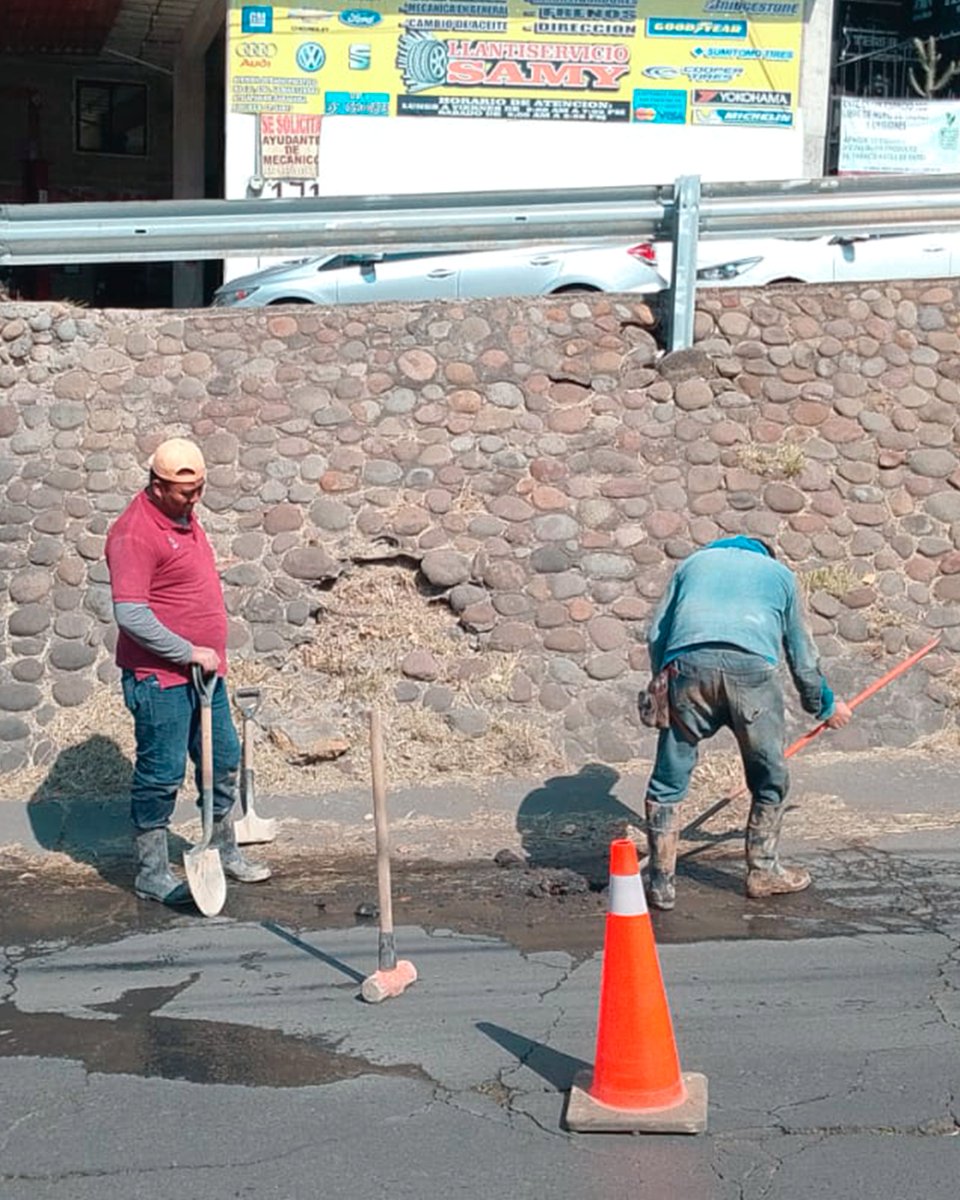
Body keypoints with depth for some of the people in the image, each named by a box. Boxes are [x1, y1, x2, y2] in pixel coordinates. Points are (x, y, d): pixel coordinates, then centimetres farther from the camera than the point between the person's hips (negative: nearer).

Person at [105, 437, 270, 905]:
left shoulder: (183, 517, 10)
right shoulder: (135, 533, -20)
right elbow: (130, 613, -26)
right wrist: (188, 652, -22)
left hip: (201, 671, 9)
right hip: (159, 678, -9)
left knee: (223, 760, 16)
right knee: (161, 773, -1)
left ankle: (224, 851, 33)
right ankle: (151, 874, 11)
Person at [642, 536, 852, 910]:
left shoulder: (694, 561, 34)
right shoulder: (780, 574, 33)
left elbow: (655, 633, 23)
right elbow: (801, 654, 37)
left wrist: (662, 684, 32)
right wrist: (824, 705, 52)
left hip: (687, 664, 1)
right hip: (751, 667, -1)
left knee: (667, 782, 11)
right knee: (770, 780, 19)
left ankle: (662, 883, 11)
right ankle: (763, 871, 26)